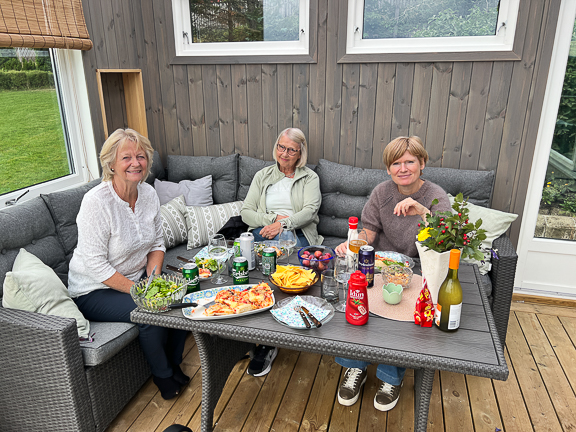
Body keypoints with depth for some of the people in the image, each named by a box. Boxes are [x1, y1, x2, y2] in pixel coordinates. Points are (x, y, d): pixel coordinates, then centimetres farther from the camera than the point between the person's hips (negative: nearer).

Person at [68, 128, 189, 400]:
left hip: (137, 277, 7)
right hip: (94, 290, -6)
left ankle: (174, 363, 11)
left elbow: (157, 243, 5)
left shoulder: (149, 194, -4)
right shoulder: (97, 201, -25)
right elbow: (95, 264, -24)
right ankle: (162, 376, 2)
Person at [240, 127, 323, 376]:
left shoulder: (309, 178, 15)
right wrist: (272, 218, -7)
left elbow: (309, 211, -3)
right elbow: (246, 212, 11)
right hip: (263, 232, 2)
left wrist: (283, 224, -20)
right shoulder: (262, 176, 21)